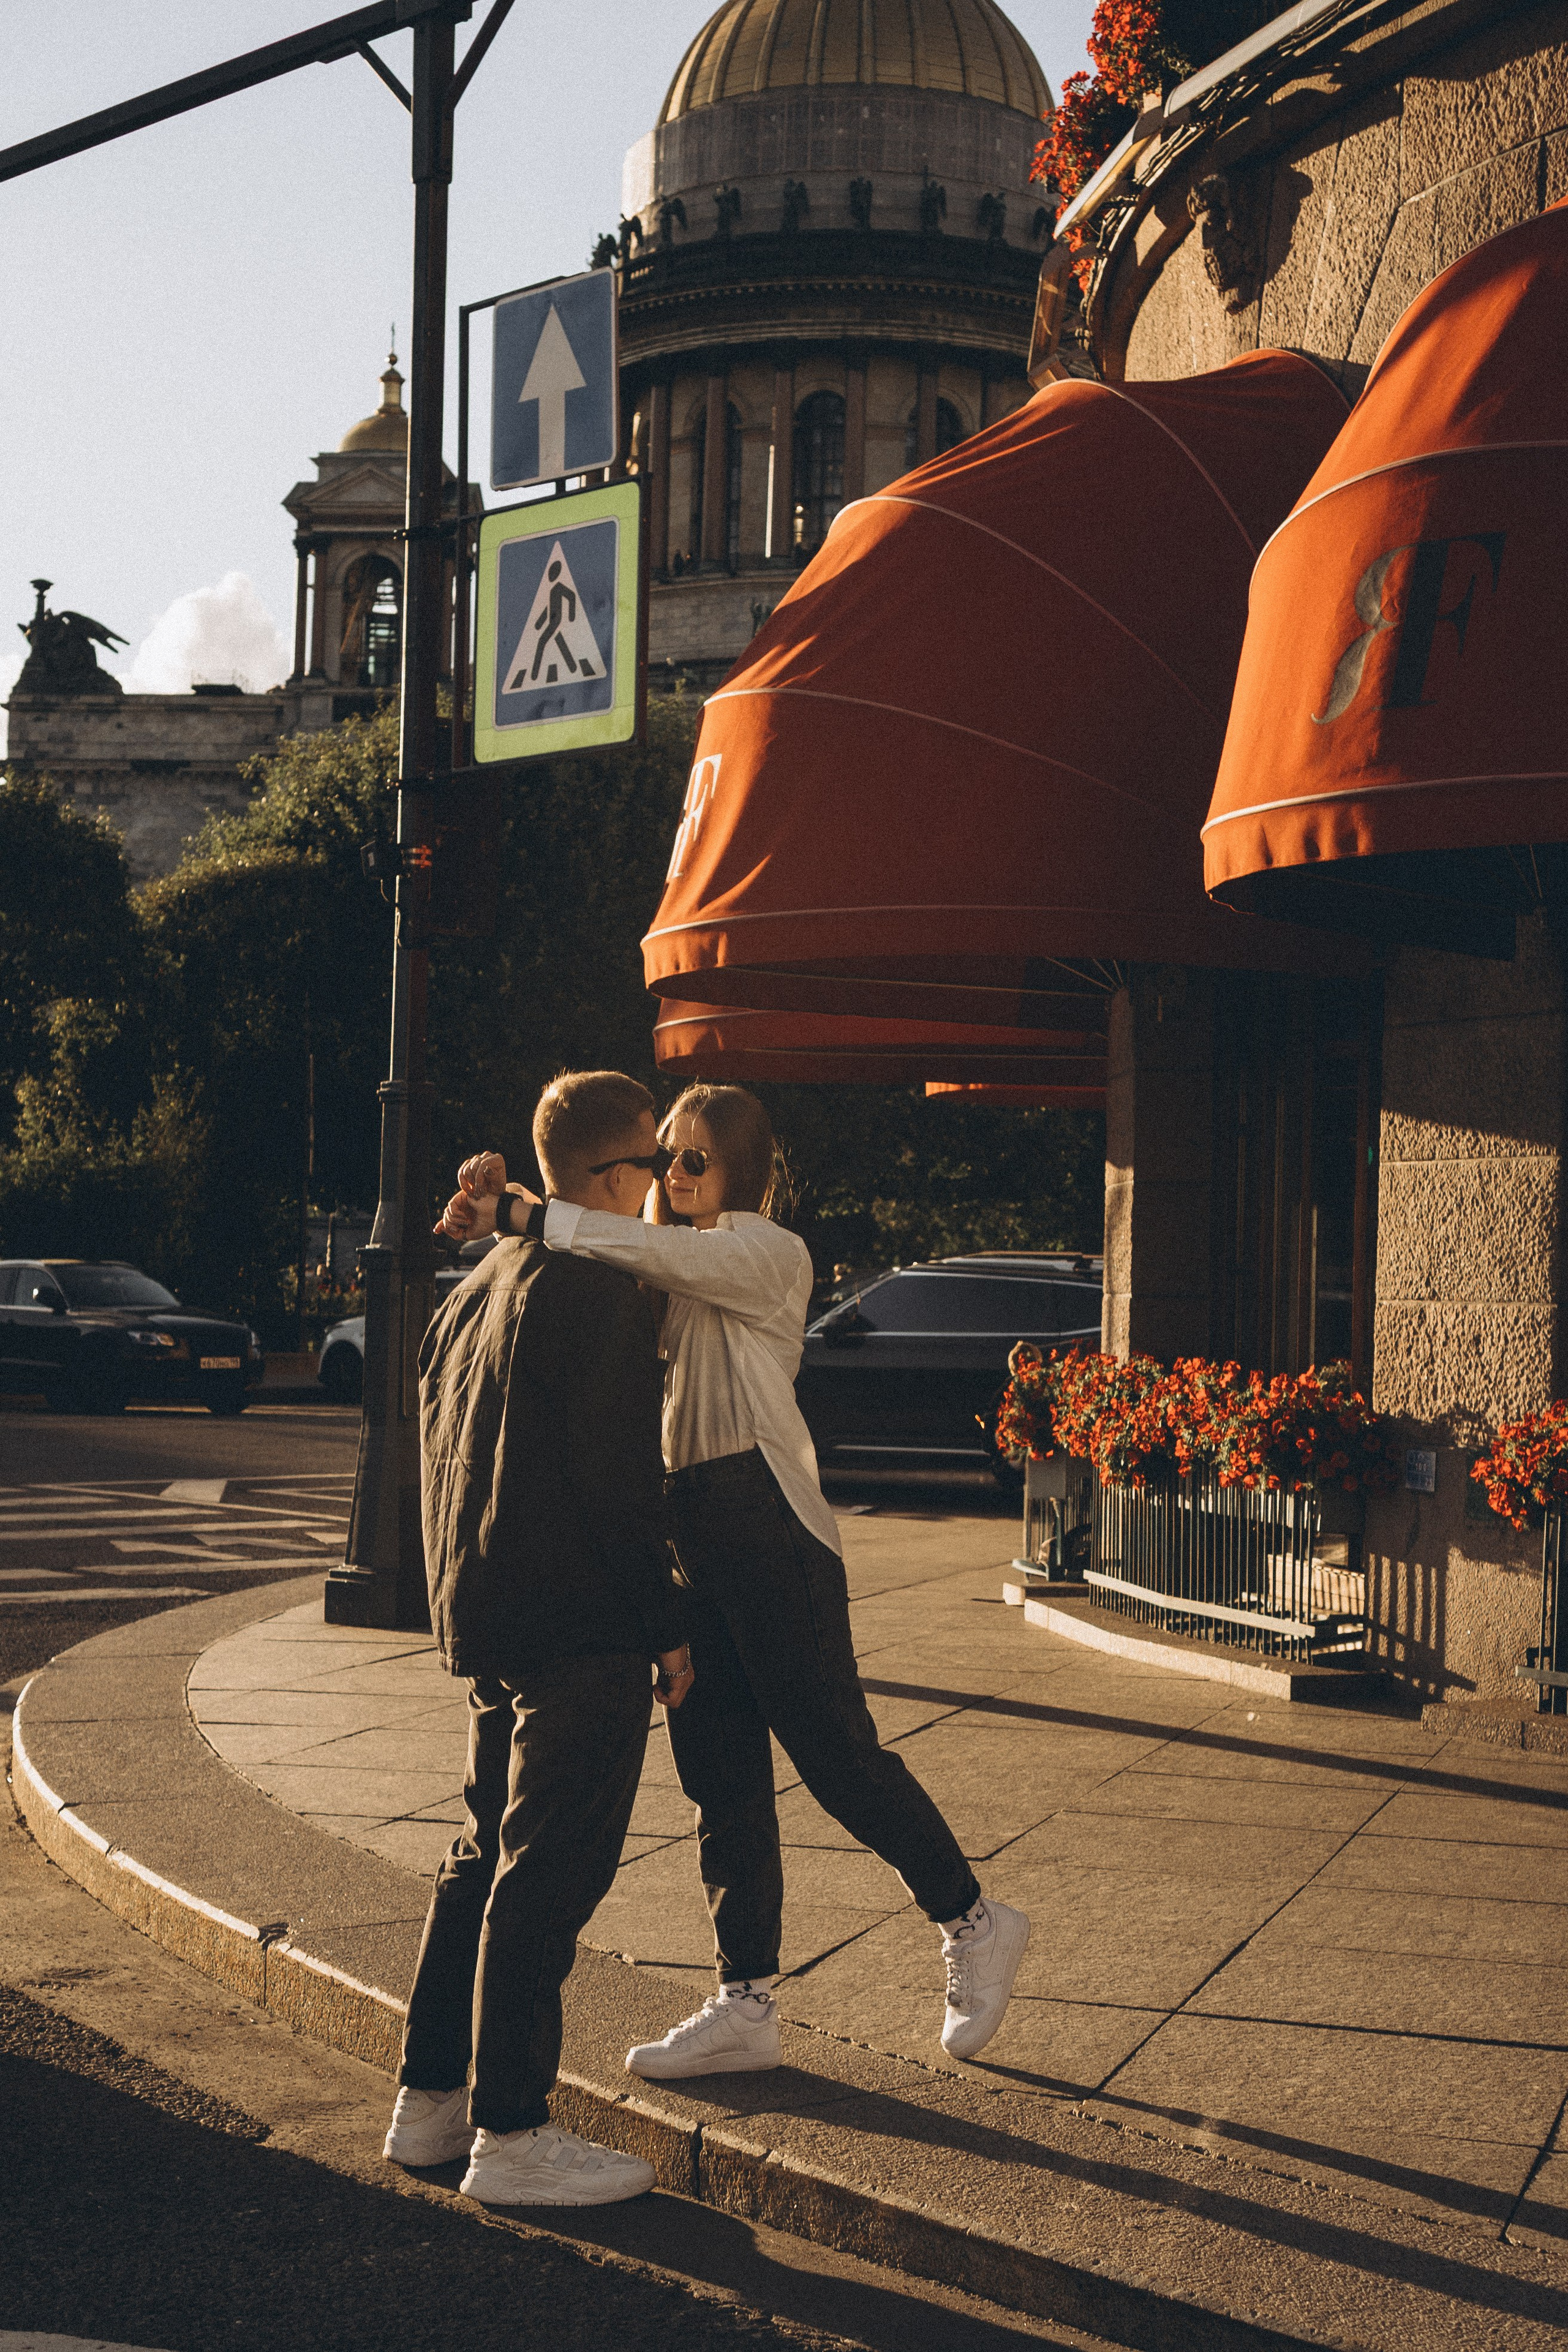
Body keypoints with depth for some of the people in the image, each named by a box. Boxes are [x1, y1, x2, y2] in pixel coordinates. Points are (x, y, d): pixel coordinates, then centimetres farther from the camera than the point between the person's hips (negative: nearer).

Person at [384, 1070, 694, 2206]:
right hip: (582, 1625, -10)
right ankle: (511, 2134, -2)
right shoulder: (601, 1294, -14)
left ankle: (430, 2099, 22)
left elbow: (439, 1449, 21)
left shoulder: (479, 1291, 16)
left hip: (486, 1621, 10)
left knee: (489, 1857, 17)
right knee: (550, 1872, -5)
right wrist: (668, 1626, -12)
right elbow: (620, 1475, -18)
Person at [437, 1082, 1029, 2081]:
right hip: (686, 1526, 8)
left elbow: (662, 1252, -23)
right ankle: (747, 2005, 13)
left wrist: (533, 1215, -22)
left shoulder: (771, 1254, -6)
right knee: (720, 1770, 7)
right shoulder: (670, 1273, 18)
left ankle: (973, 1922, 14)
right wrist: (493, 1213, -10)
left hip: (766, 1520, -8)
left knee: (834, 1747, -4)